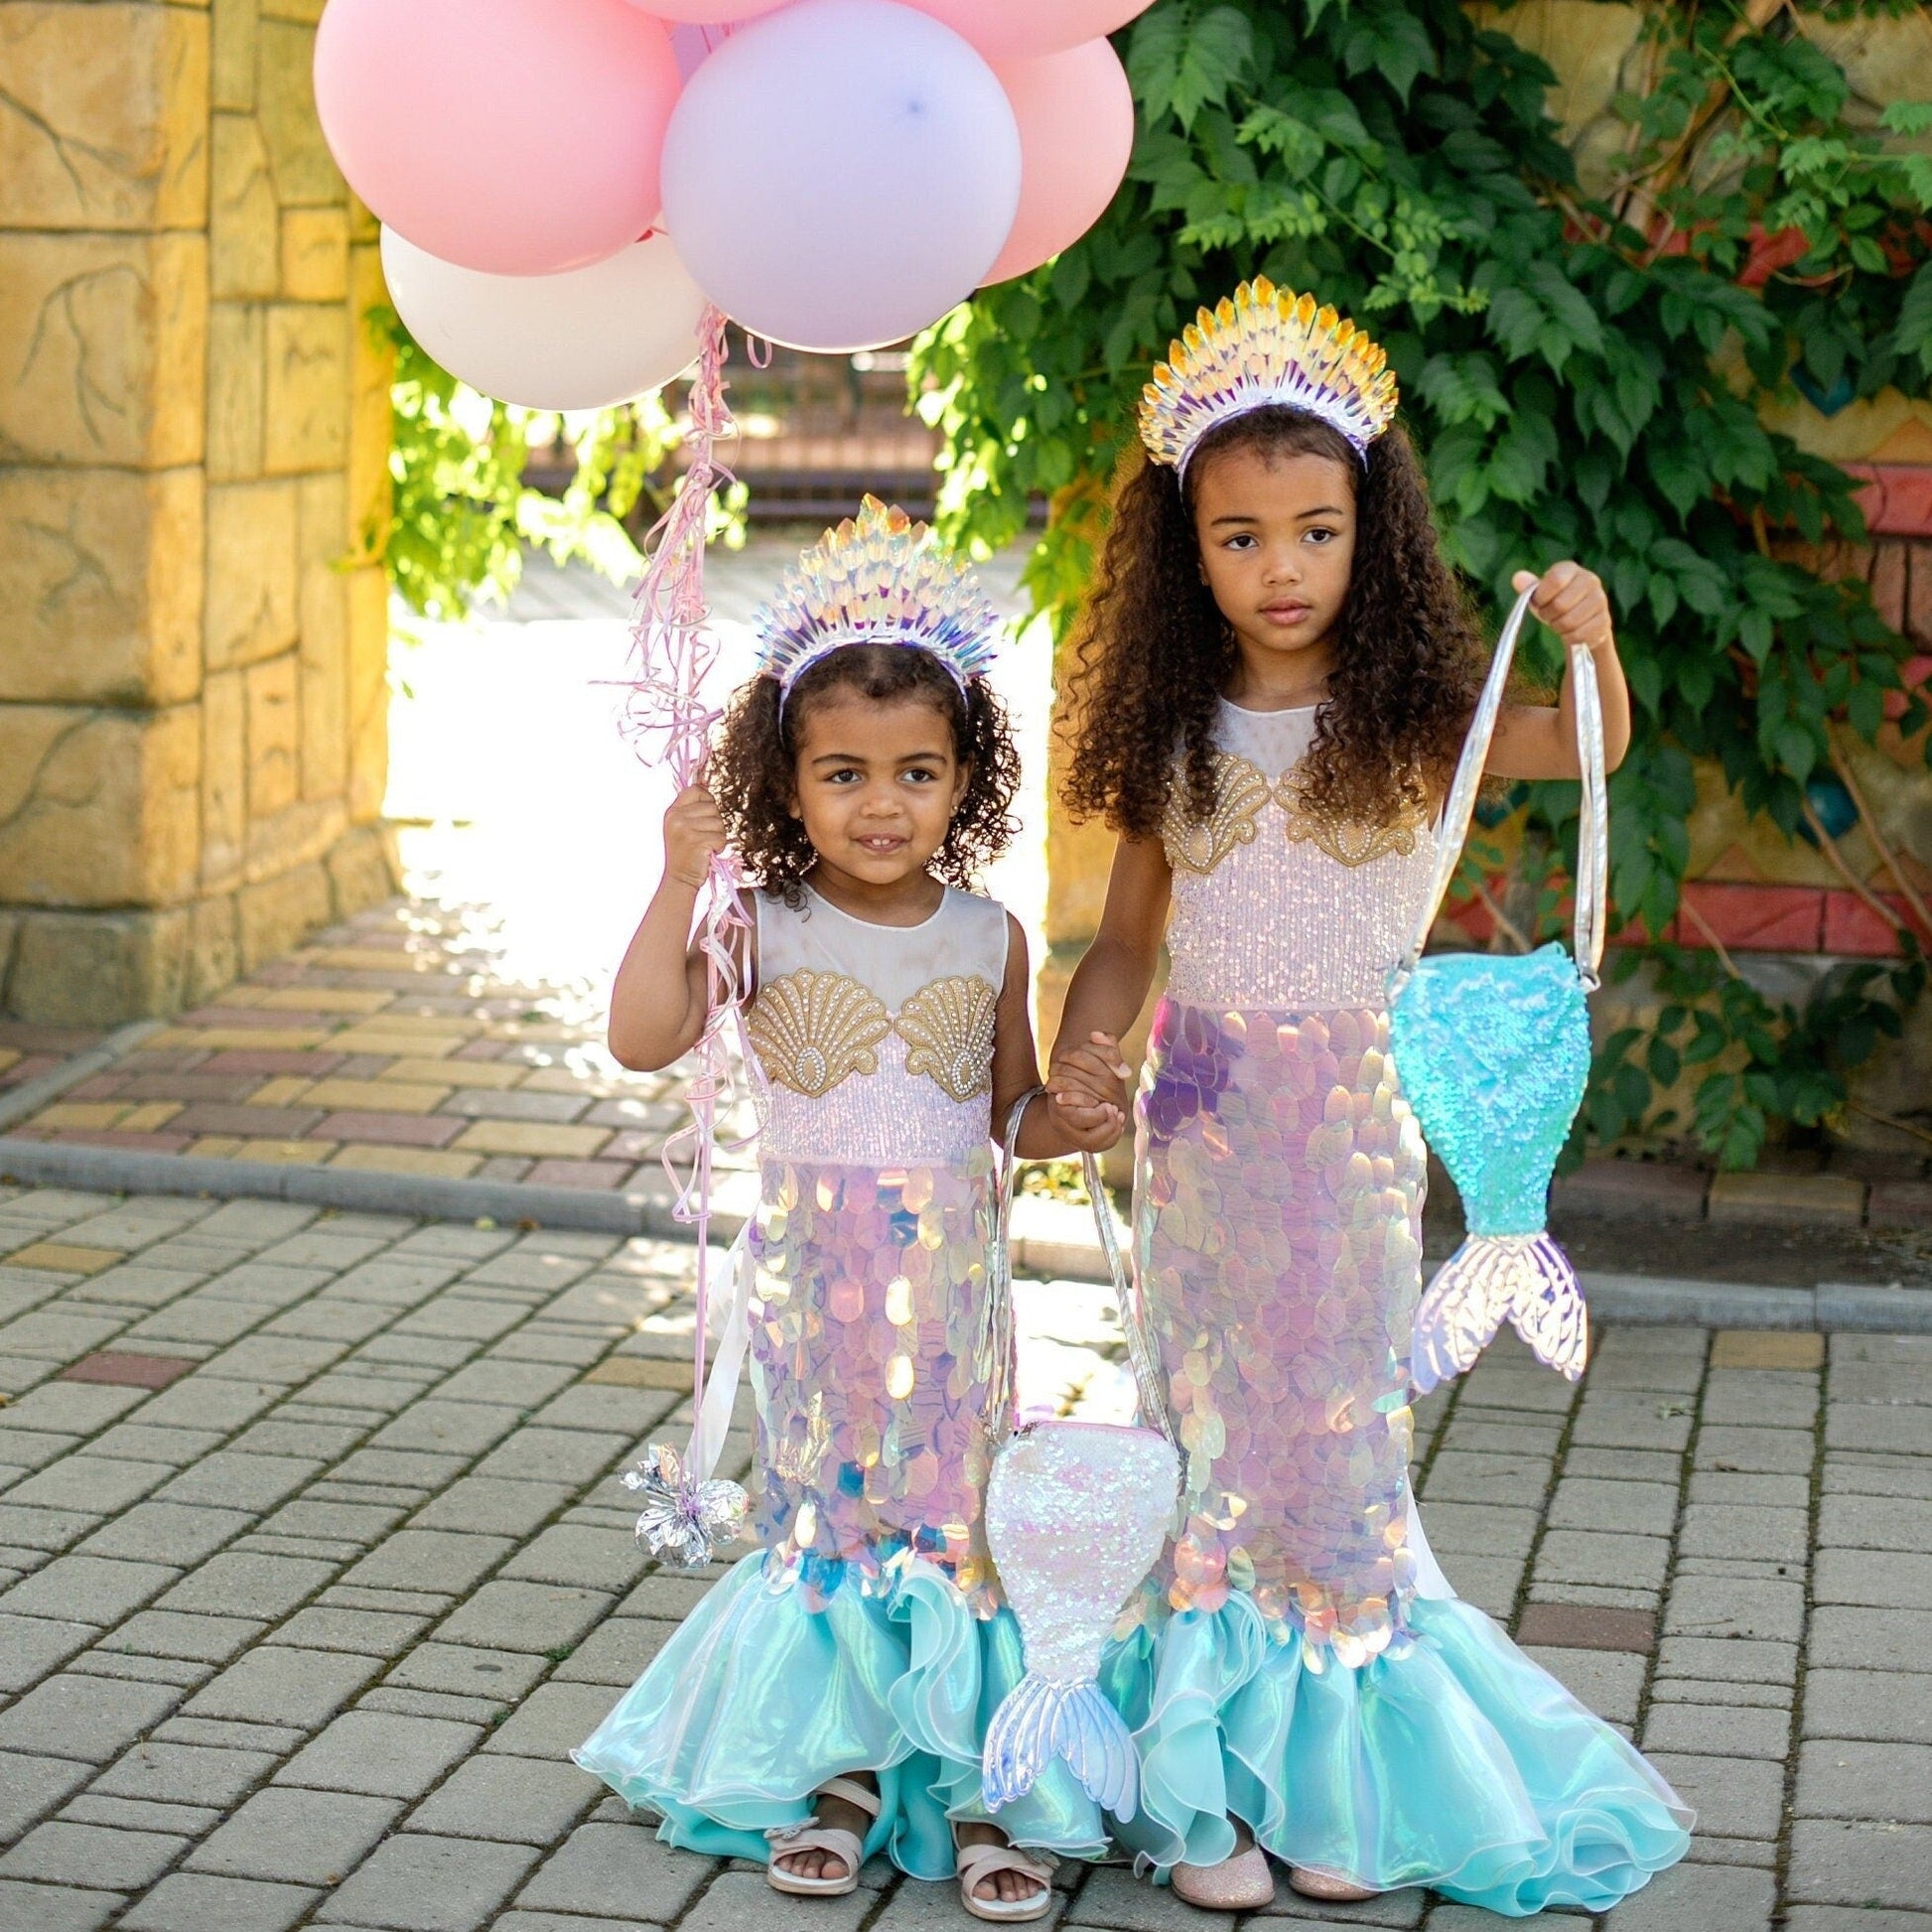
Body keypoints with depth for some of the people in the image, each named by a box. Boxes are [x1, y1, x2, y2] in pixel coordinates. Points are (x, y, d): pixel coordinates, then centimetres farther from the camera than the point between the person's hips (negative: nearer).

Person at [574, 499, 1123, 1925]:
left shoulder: (989, 939, 0)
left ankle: (977, 1781, 13)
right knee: (824, 1512, 9)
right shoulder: (765, 928, -6)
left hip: (951, 1281, 1)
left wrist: (1067, 1123, -11)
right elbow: (643, 1040, -18)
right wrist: (679, 887, -24)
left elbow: (1012, 1106, 11)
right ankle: (833, 1771, 22)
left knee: (957, 1516, 3)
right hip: (811, 1274, -1)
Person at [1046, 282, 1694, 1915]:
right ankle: (1208, 1785, 19)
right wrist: (1080, 1050, -10)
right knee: (1210, 1443, 9)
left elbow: (1582, 747, -23)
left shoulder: (1410, 723, -7)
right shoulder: (1176, 738, 0)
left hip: (1352, 1127, -2)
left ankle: (1337, 1777, 23)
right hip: (1202, 1124, 2)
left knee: (1340, 1437, 8)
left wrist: (1594, 647, -42)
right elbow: (1127, 937, 7)